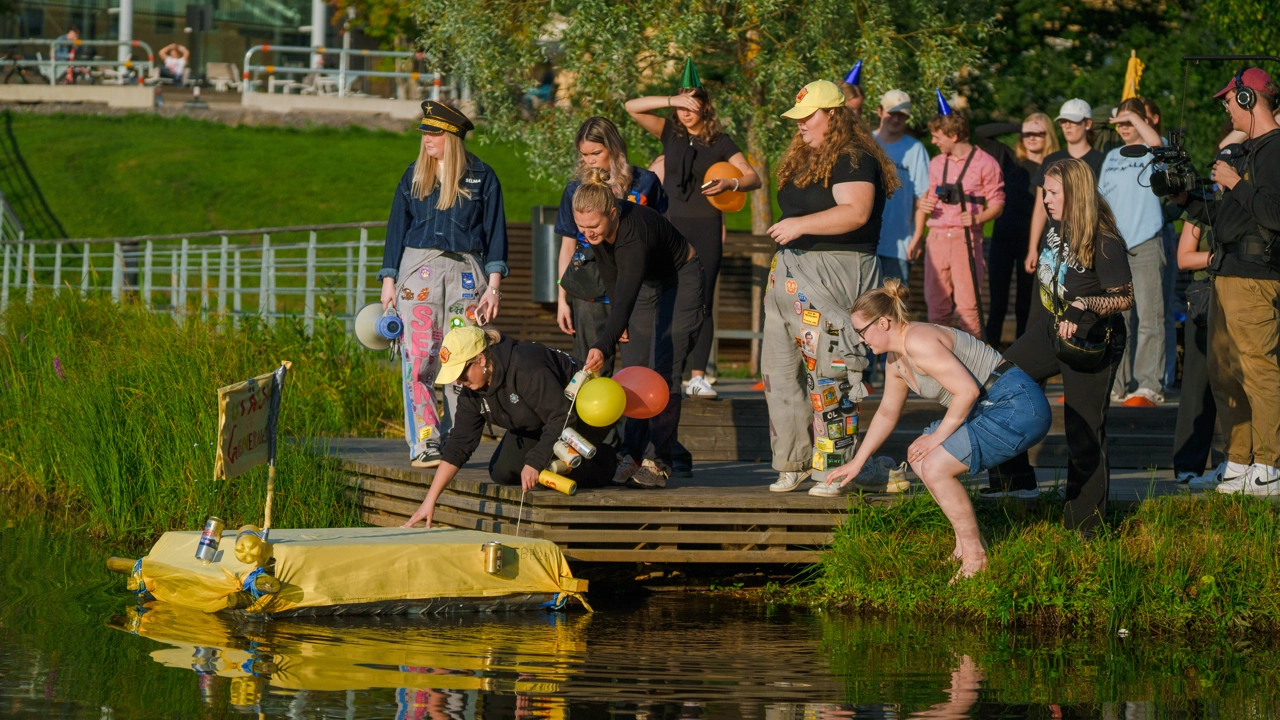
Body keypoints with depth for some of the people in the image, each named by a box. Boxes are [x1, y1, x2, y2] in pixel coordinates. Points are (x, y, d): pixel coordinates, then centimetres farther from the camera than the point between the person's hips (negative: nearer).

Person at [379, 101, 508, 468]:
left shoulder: (481, 177, 4)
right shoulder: (414, 175, 11)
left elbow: (495, 232, 3)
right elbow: (397, 227, 13)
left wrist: (493, 286, -4)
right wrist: (388, 280, 6)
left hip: (465, 271, -1)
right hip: (419, 269, 1)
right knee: (418, 357, -8)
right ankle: (424, 444, -11)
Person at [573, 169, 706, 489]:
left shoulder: (635, 232, -40)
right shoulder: (597, 232, -18)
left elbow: (626, 296, -50)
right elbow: (610, 273, 2)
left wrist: (603, 346, -60)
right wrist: (618, 321, 4)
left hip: (682, 282, -7)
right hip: (648, 284, 8)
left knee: (663, 373, -15)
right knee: (634, 370, 1)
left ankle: (657, 463, -14)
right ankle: (632, 455, 4)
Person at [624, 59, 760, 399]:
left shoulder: (720, 142, 3)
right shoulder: (671, 133, 6)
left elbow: (753, 177, 0)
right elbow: (632, 107, -3)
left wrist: (730, 183, -20)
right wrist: (672, 101, -12)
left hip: (706, 230, -1)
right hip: (672, 227, 1)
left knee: (702, 303, -1)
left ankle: (698, 376, 0)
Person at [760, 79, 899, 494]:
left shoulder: (854, 160, -12)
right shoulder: (804, 160, 18)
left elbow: (856, 212, -25)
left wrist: (800, 225, -24)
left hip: (834, 273, -10)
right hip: (792, 273, 10)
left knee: (828, 373, -9)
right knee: (780, 369, 7)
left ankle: (836, 467, -4)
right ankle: (795, 461, 13)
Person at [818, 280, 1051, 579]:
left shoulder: (919, 343, -18)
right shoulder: (896, 359, 14)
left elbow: (967, 390, -23)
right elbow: (887, 413, 30)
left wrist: (938, 436, -11)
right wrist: (857, 462, 35)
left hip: (1019, 408, -11)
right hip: (989, 409, 11)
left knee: (934, 467, -16)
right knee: (919, 457, 14)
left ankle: (975, 557, -7)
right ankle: (966, 542, 17)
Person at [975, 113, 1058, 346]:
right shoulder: (1009, 159, 5)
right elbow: (981, 133, 4)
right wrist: (1017, 127, -1)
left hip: (1031, 241, -2)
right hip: (1003, 238, 2)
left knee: (1025, 305, 6)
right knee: (998, 302, 2)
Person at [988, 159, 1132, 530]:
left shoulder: (1104, 242, -22)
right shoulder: (1056, 228, 2)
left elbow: (1125, 299, -20)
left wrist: (1084, 304, -33)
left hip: (1090, 342, -9)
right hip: (1051, 330, 9)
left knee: (1085, 429, -2)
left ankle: (1085, 522, 10)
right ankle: (1016, 481, 14)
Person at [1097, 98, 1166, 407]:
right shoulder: (1112, 157, 19)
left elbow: (1156, 142, -24)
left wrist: (1134, 117, -13)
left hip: (1146, 244, -6)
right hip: (1113, 248, 6)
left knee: (1148, 317, -10)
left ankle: (1148, 387, -12)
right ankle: (1116, 384, 14)